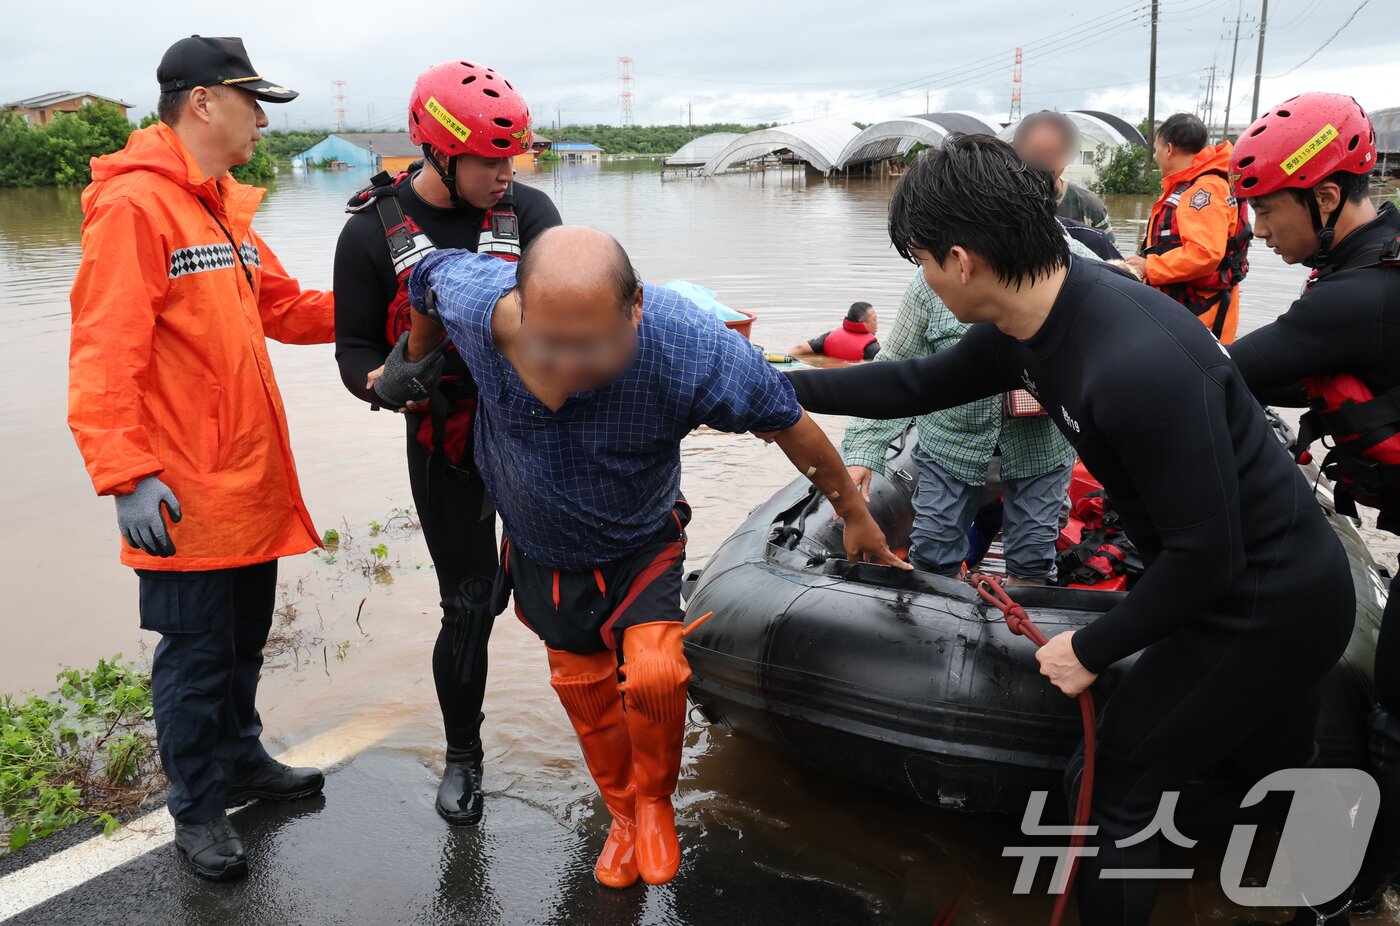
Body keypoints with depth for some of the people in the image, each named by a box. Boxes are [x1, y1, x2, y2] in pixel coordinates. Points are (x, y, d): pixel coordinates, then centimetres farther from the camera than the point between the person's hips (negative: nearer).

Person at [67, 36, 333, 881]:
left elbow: (284, 308, 18)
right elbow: (105, 354, -20)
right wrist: (125, 474, -23)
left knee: (244, 639, 20)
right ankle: (197, 808, 23)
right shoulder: (133, 204, -14)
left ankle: (241, 761, 39)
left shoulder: (227, 209, 14)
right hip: (185, 496, -8)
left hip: (251, 482, 8)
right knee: (196, 656, 6)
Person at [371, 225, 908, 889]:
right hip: (542, 549, 3)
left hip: (640, 542, -2)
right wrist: (414, 356, 11)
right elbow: (431, 272, -5)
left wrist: (854, 514, -6)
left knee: (653, 672, -21)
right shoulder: (472, 299, -31)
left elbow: (787, 422, -19)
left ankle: (655, 798, 13)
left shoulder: (692, 349, -36)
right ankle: (625, 814, 42)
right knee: (583, 688, 14)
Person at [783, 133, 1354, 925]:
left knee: (1111, 791, 3)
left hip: (1267, 609, -8)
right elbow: (921, 385, 8)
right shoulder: (1037, 317, -7)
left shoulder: (1137, 363, -35)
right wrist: (785, 386, 11)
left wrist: (1092, 650, -14)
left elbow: (1206, 555, -28)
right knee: (1274, 771, 26)